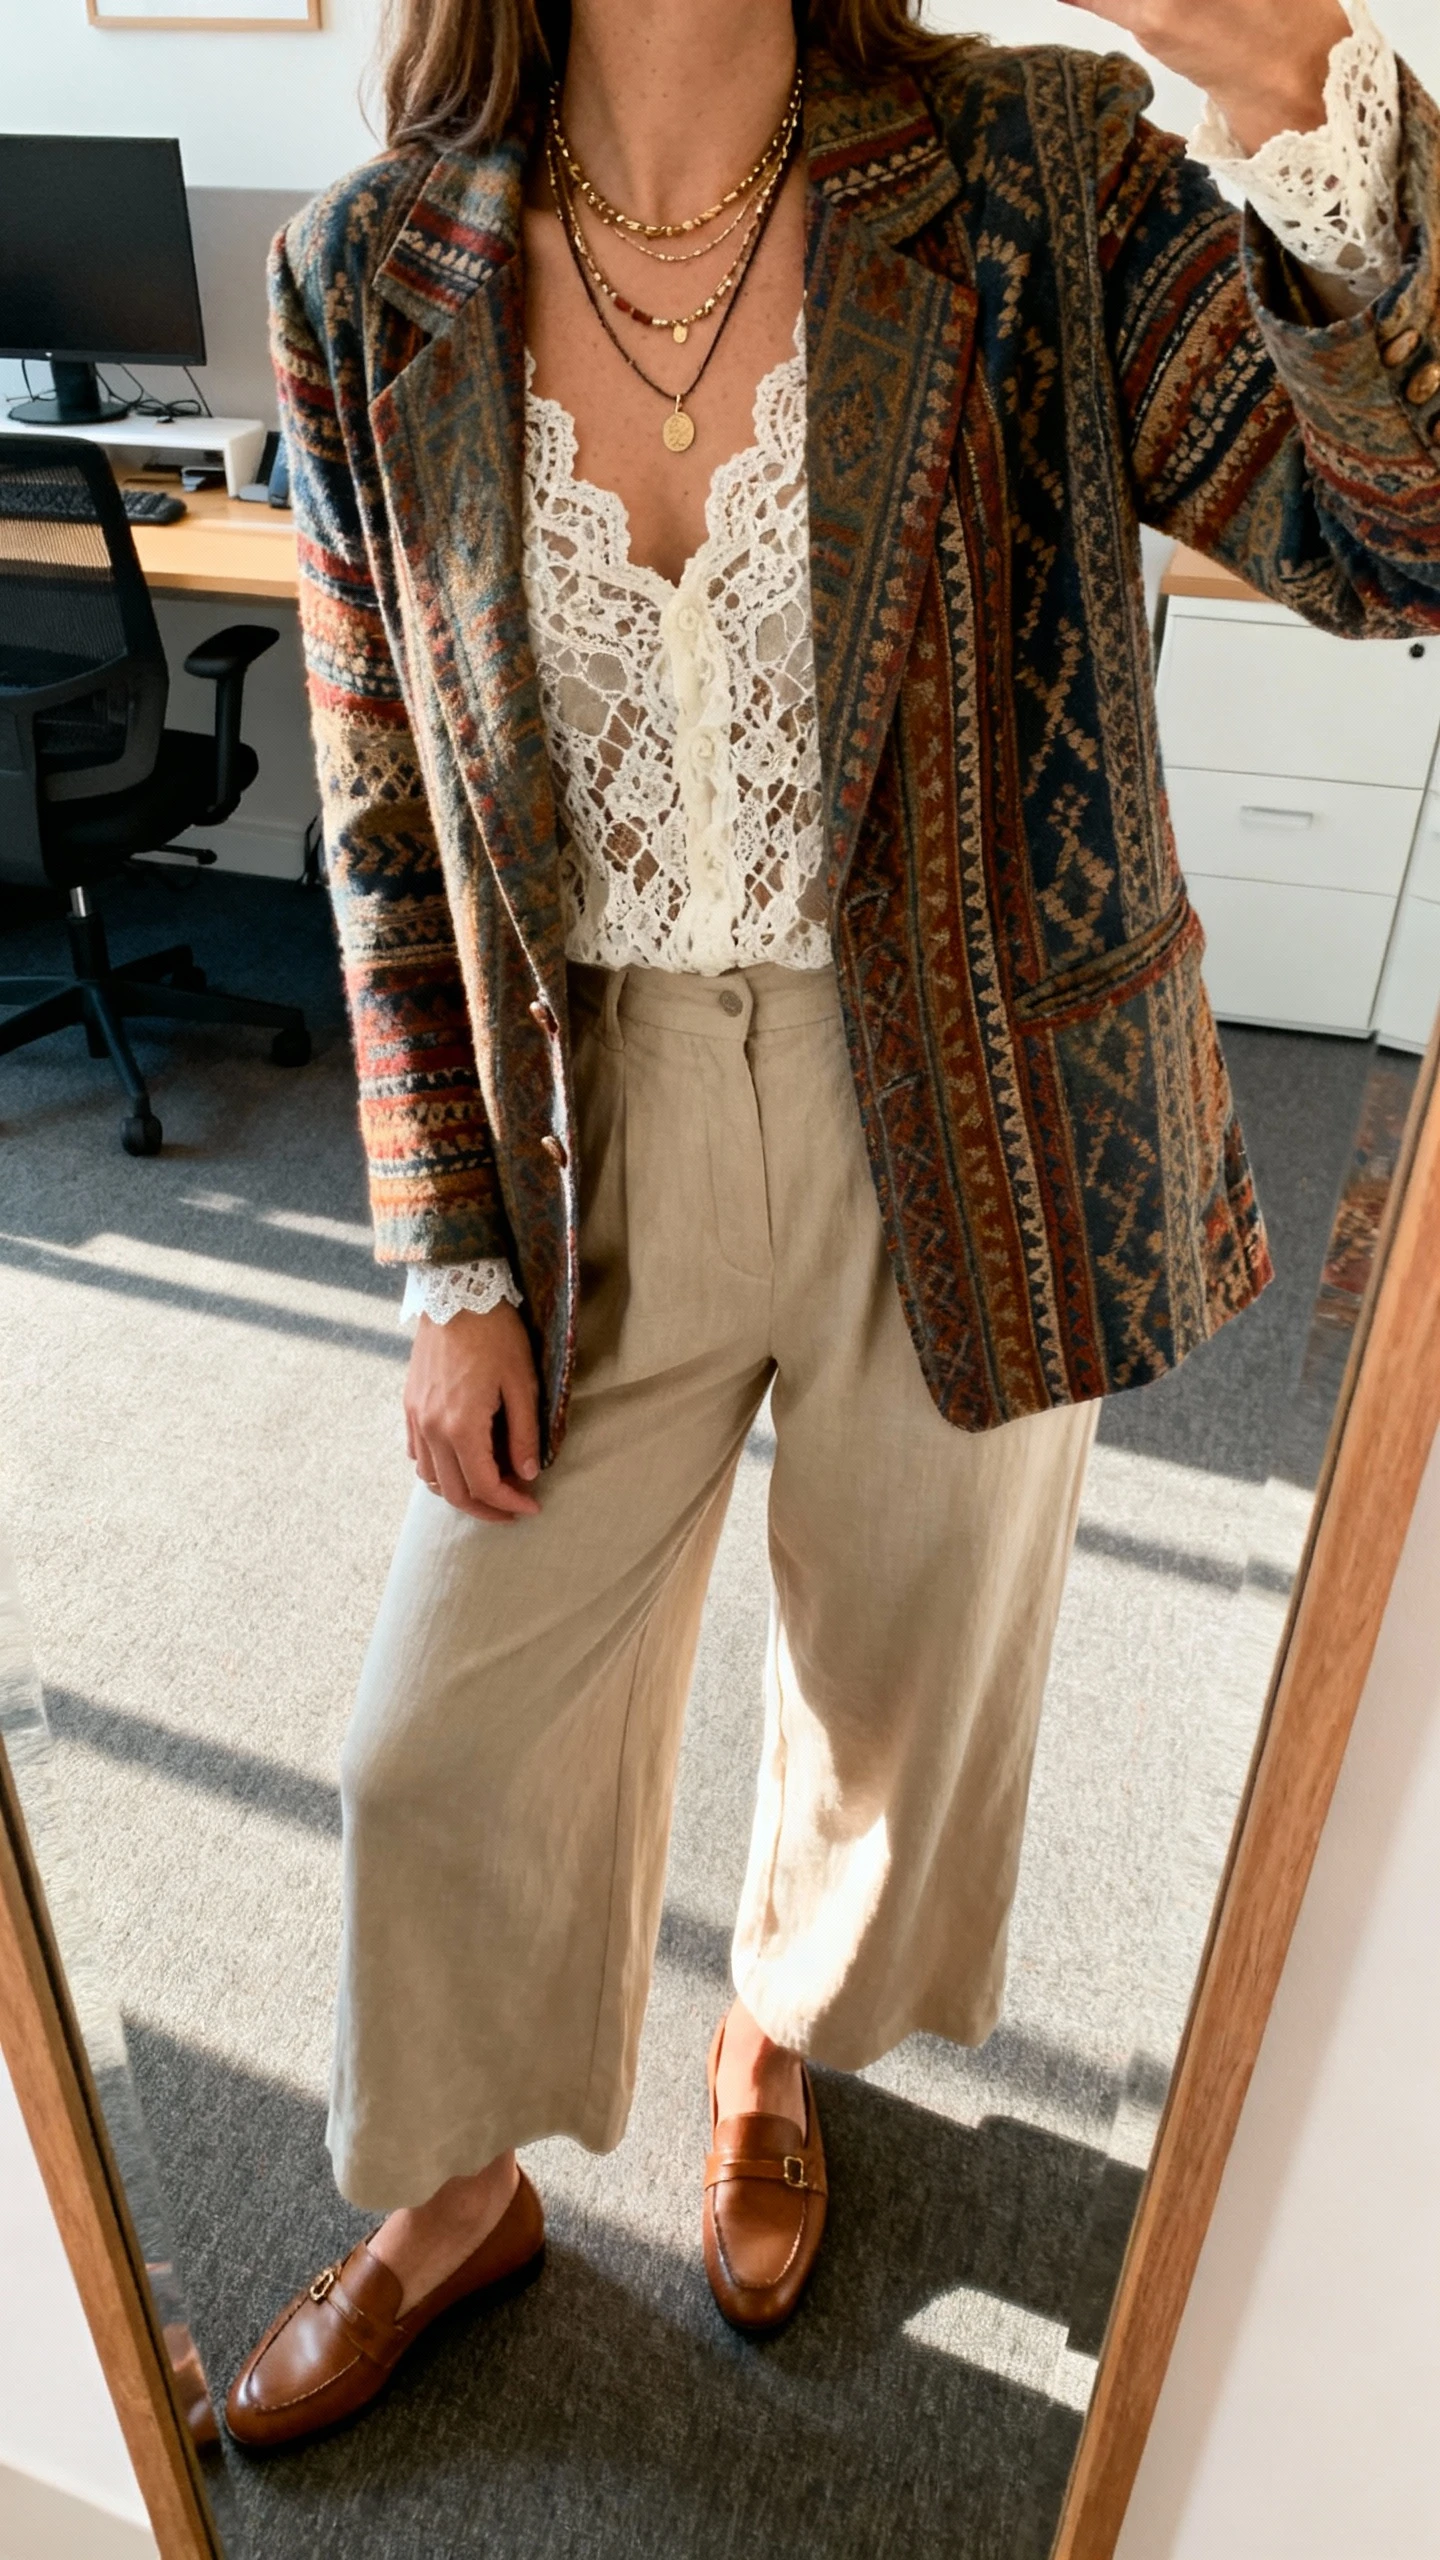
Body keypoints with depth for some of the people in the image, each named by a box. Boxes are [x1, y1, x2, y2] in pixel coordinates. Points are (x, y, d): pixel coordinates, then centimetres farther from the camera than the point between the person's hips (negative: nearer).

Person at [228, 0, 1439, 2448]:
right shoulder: (374, 284, -3)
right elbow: (391, 837, 0)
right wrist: (452, 1262, -1)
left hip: (962, 1138, 0)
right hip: (596, 1133, 1)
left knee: (902, 1675, 20)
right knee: (455, 1738, 13)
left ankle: (773, 2047, 56)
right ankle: (456, 2193, 47)